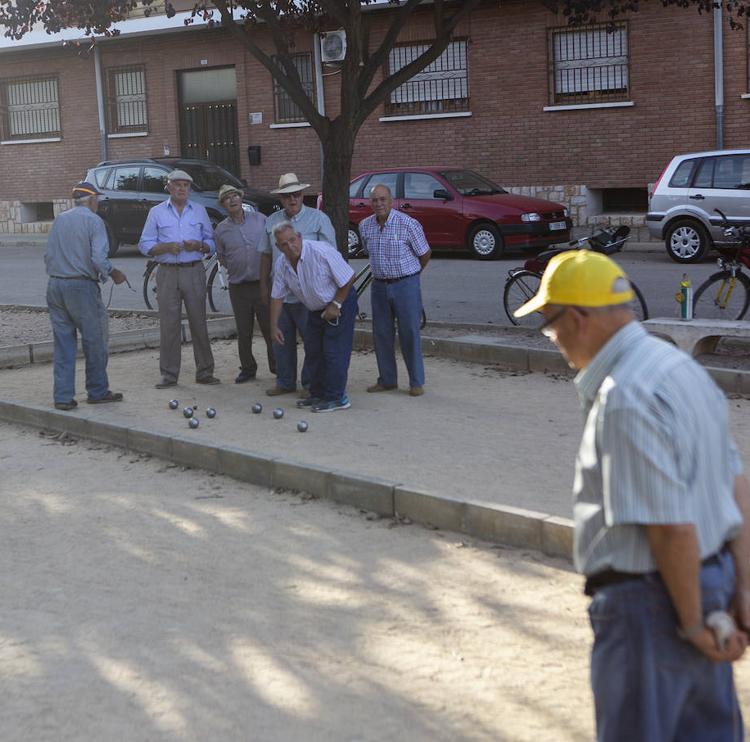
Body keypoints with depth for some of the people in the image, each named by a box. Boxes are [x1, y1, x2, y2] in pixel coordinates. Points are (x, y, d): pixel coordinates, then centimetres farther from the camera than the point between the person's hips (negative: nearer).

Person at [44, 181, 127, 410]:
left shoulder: (59, 220, 12)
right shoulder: (93, 221, -6)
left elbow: (48, 256, 13)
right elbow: (99, 259, -16)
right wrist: (114, 274, 0)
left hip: (55, 286, 6)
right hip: (82, 286, -6)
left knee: (63, 343, 8)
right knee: (95, 340, 7)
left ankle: (62, 397, 6)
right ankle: (97, 391, 14)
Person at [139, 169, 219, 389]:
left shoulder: (199, 211, 13)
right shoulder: (157, 212, 8)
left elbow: (211, 243, 12)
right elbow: (145, 245, 4)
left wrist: (199, 245, -10)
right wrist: (166, 247, -13)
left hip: (194, 272, 1)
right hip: (167, 273, -1)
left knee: (199, 322, 1)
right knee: (169, 325, -2)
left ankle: (204, 372, 7)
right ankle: (169, 374, 3)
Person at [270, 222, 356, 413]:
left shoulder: (321, 252, -28)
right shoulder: (282, 264, -8)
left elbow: (348, 278, -22)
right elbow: (277, 297, 3)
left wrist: (336, 305, -17)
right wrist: (274, 326, 0)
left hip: (340, 304, -7)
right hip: (315, 309, 7)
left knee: (334, 352, -11)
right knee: (313, 351, 10)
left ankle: (336, 397, -5)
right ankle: (318, 394, 22)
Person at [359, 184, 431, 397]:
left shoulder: (408, 224, -13)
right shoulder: (365, 226, 2)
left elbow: (425, 254, -1)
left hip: (405, 285, -5)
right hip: (379, 285, 5)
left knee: (409, 334, -2)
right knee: (381, 334, 8)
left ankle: (416, 382, 6)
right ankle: (387, 380, 19)